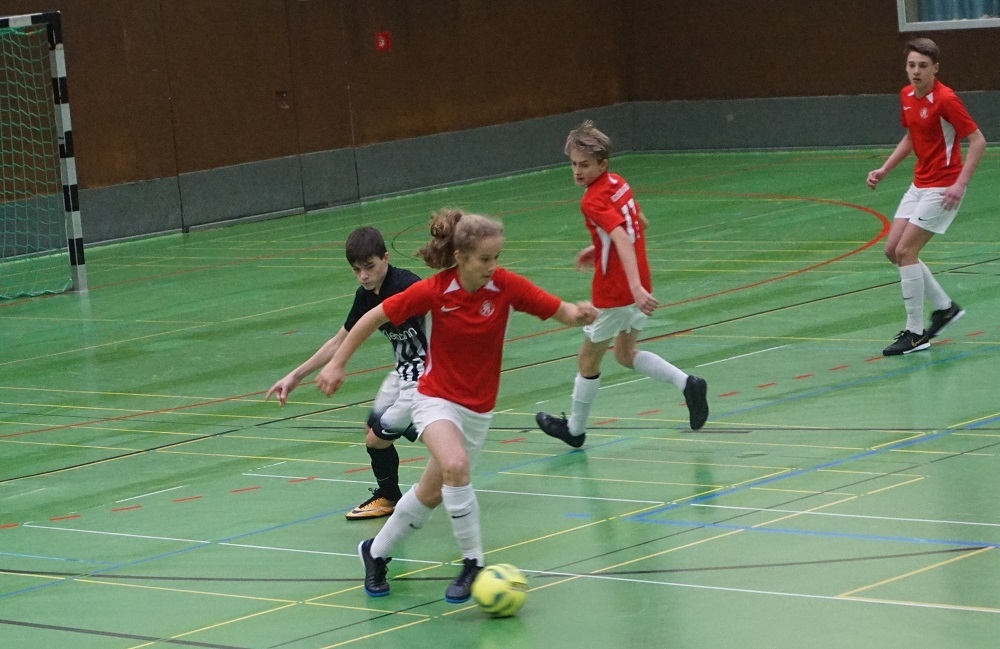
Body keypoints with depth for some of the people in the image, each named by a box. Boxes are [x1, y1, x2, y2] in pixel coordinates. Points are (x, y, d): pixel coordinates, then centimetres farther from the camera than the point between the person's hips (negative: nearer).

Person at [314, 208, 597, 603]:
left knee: (431, 493, 13)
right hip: (437, 399, -3)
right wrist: (337, 364, -5)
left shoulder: (505, 286, -15)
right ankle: (473, 563, -20)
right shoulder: (434, 291, -19)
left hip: (478, 408, 3)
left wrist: (579, 314, -36)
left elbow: (560, 312, -13)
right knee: (456, 465, -32)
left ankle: (376, 553, 38)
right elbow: (375, 317, -8)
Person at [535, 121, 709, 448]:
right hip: (636, 286, 8)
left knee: (588, 359, 11)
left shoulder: (593, 201, -21)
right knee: (626, 354, 24)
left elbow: (622, 239, -34)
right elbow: (640, 224, 20)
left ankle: (575, 429, 27)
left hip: (614, 293, -8)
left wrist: (636, 288, -44)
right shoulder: (618, 183, 4)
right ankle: (687, 383, 7)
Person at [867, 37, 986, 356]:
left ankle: (915, 333, -4)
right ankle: (944, 306, 22)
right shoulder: (906, 96, 6)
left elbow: (977, 140, -17)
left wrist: (960, 183, -25)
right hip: (919, 184, 9)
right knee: (893, 249, 7)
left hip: (943, 188, -9)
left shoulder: (945, 99, -19)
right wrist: (884, 169, 10)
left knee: (906, 250, -12)